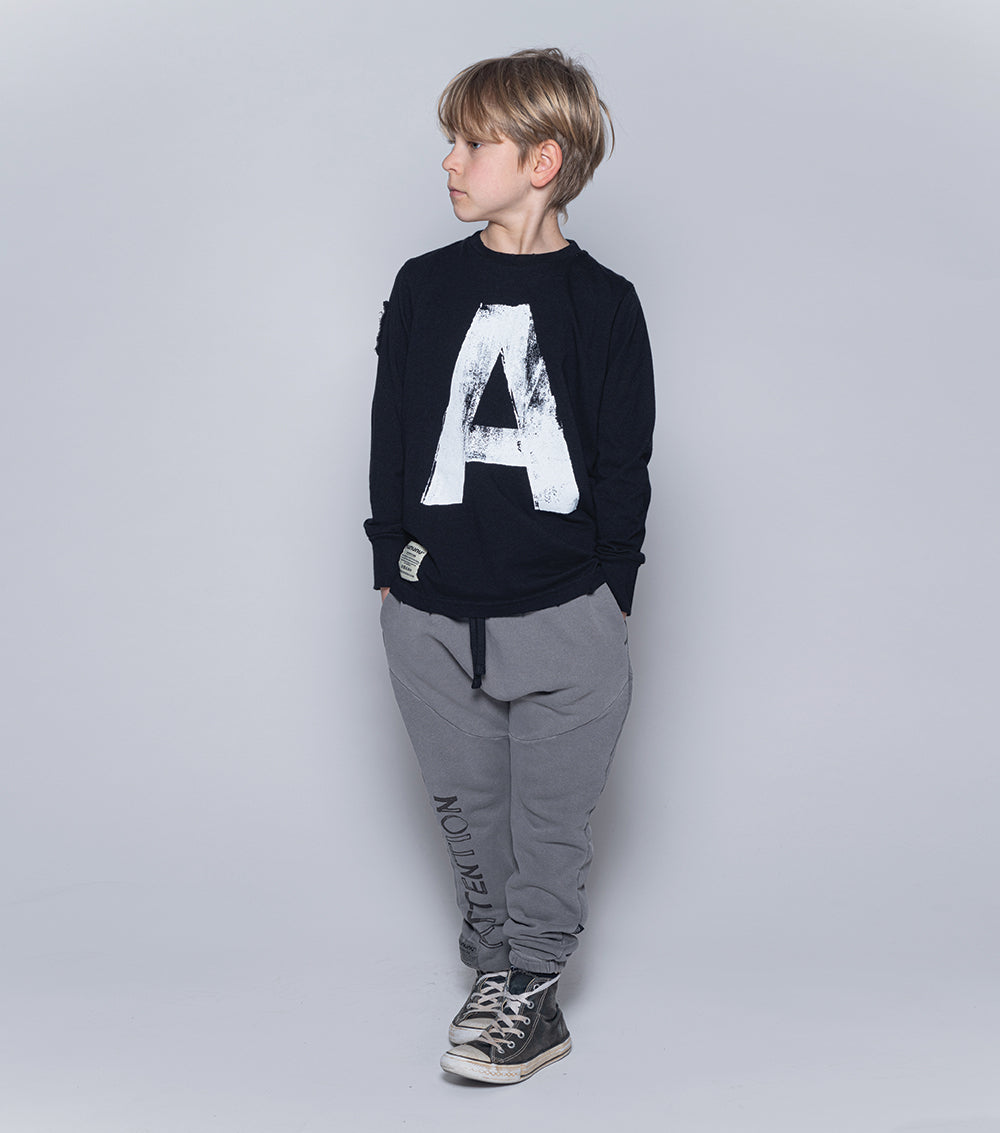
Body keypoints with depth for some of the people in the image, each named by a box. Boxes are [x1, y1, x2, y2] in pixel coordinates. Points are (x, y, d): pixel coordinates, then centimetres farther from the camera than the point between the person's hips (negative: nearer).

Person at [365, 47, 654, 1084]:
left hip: (564, 617, -3)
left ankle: (524, 984, 19)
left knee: (552, 817, 5)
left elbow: (625, 462, 1)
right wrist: (390, 566, 9)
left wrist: (611, 591, 0)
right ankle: (502, 958, 28)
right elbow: (390, 434, 10)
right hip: (432, 613, 3)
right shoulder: (423, 288, 5)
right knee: (468, 807, 12)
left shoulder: (603, 304, -2)